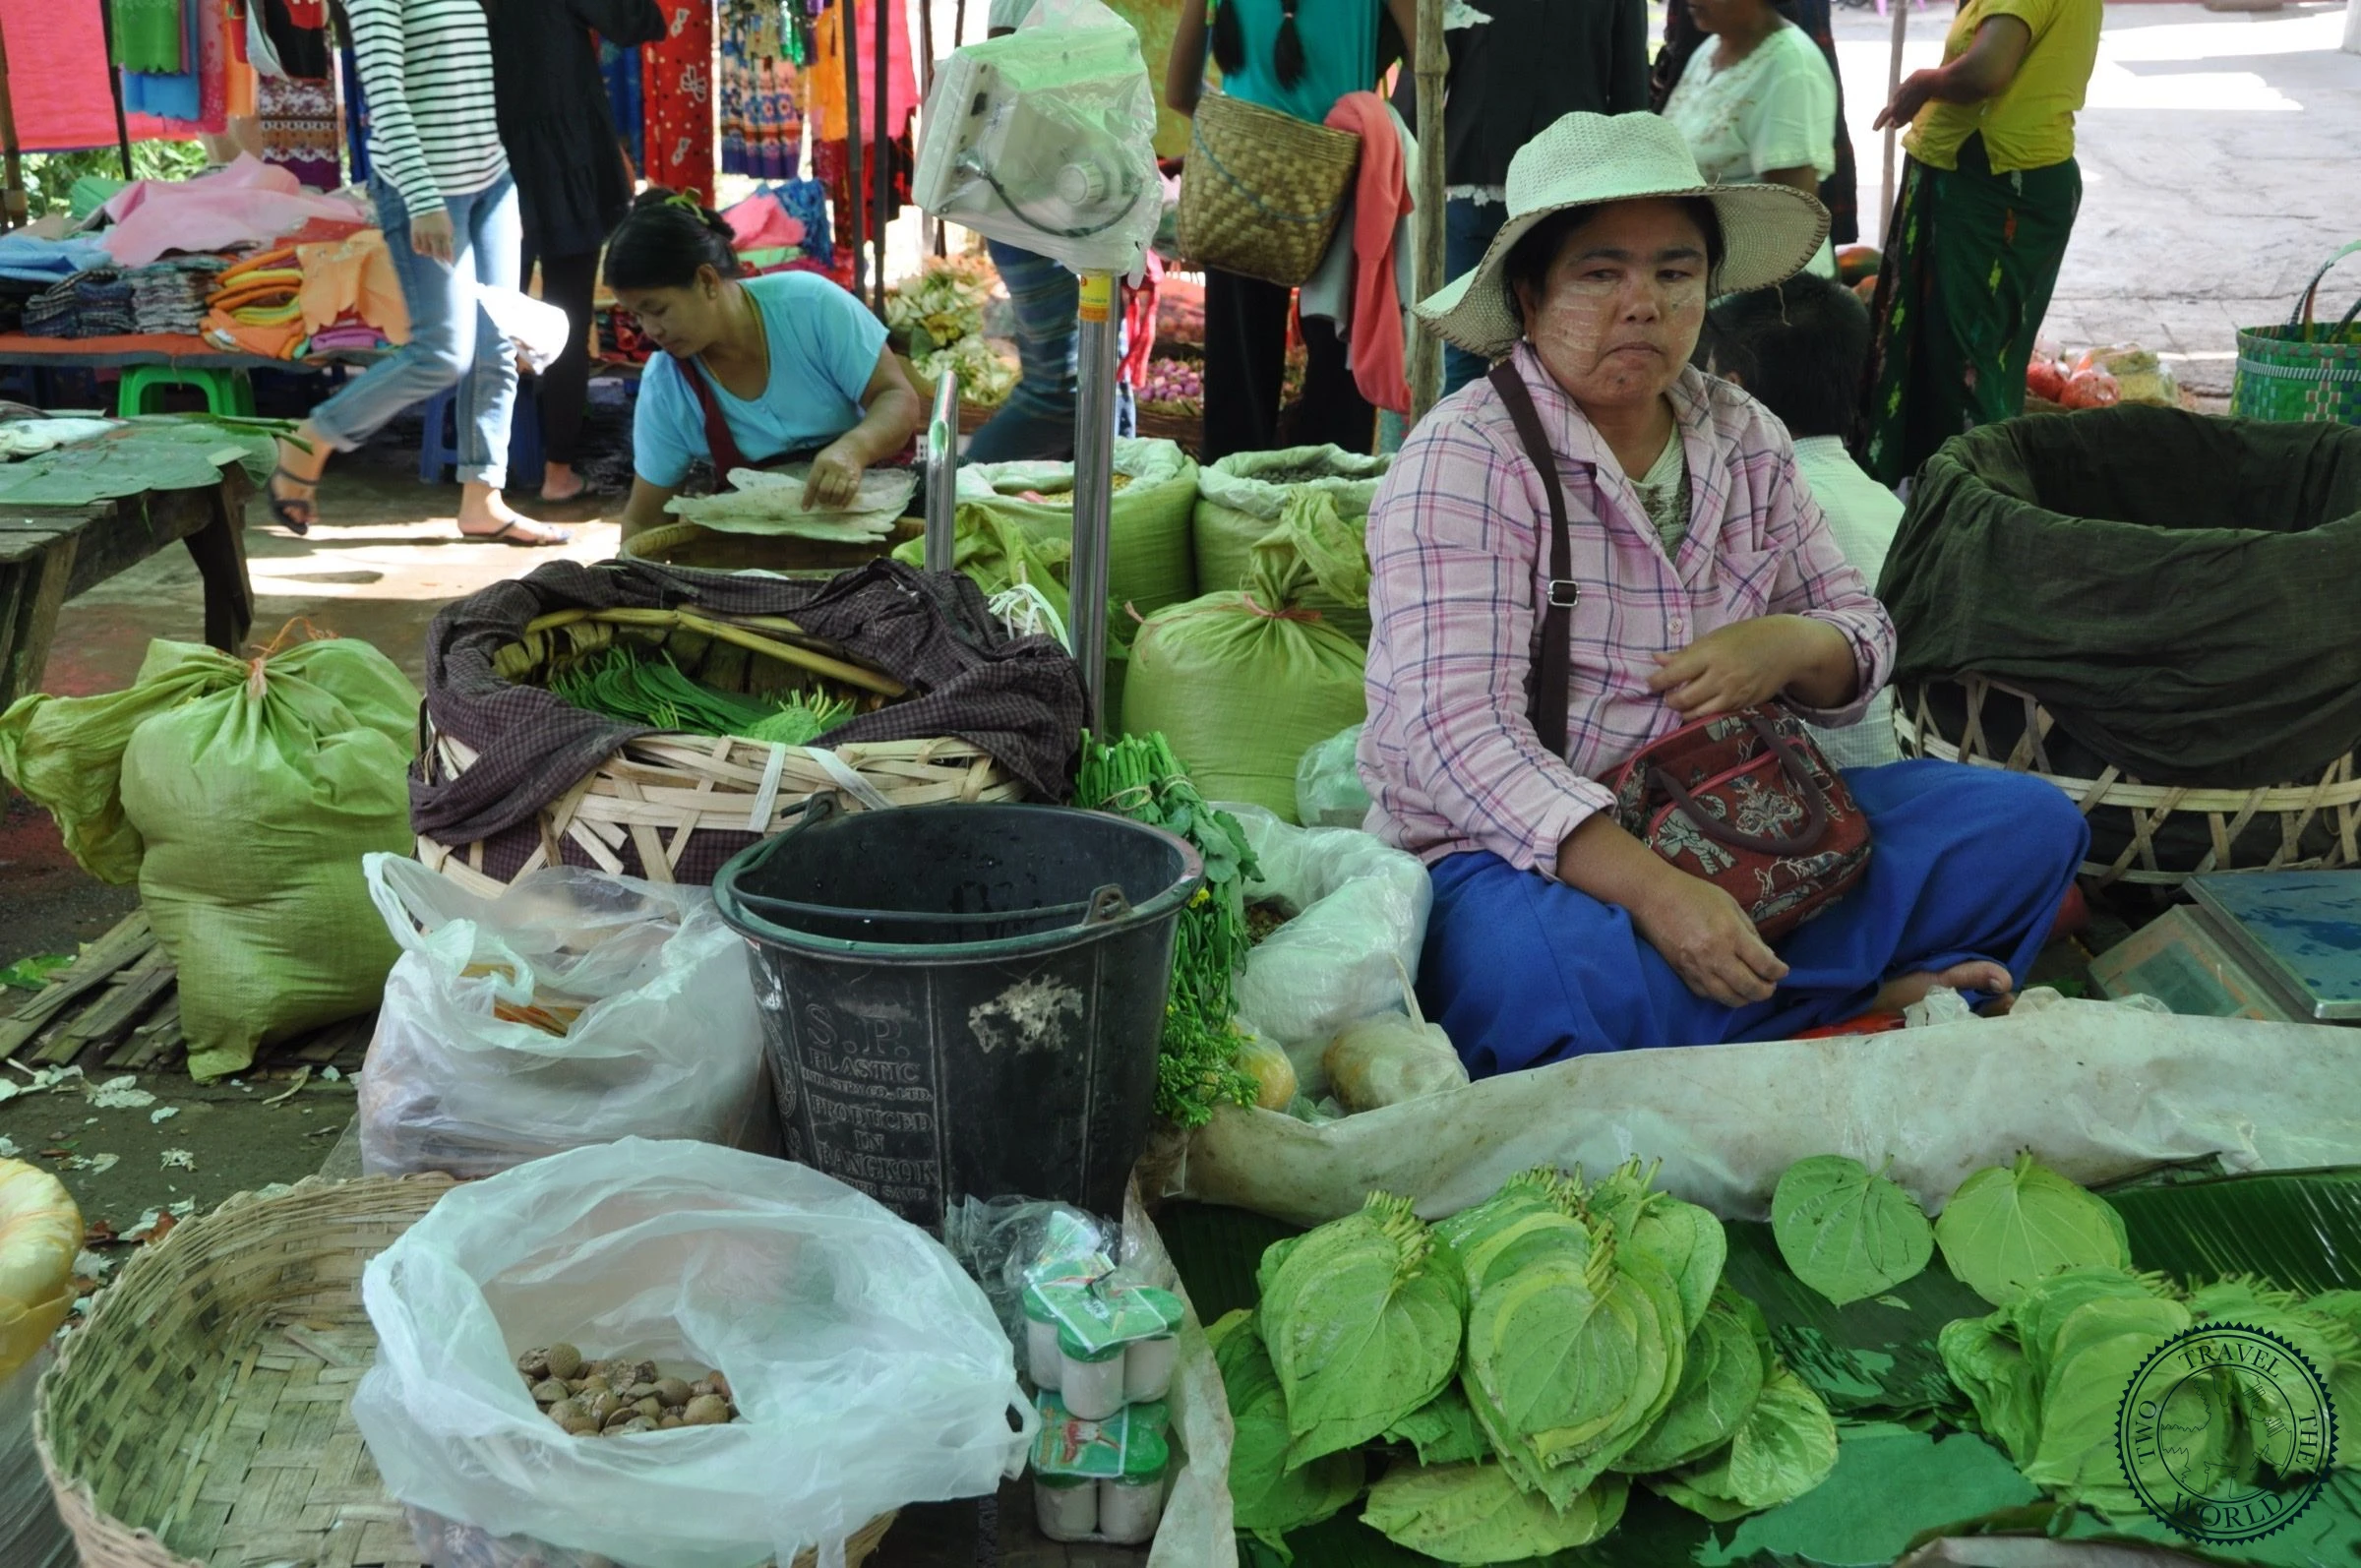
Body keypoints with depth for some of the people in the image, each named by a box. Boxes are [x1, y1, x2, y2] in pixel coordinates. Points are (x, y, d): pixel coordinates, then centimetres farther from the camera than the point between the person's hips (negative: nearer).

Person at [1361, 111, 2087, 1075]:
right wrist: (1654, 891, -33)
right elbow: (1460, 734, -22)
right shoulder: (1465, 460, -12)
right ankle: (1861, 981, -15)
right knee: (1564, 980, -39)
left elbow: (1861, 639, 15)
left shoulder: (1744, 440, 9)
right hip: (1512, 853, -6)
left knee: (2030, 822, -4)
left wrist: (1791, 647, -11)